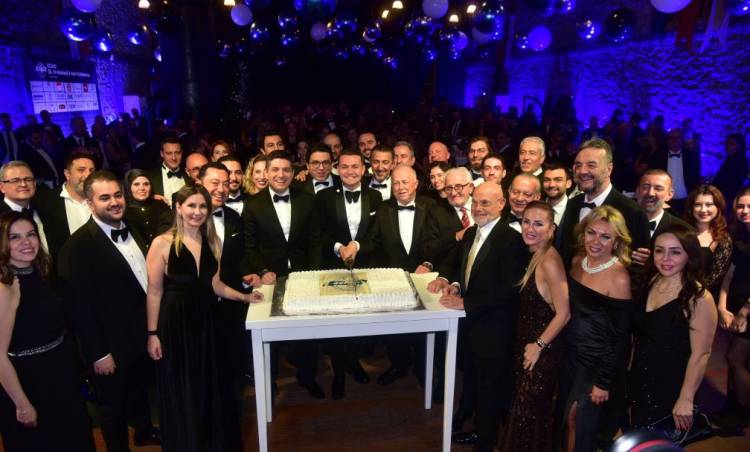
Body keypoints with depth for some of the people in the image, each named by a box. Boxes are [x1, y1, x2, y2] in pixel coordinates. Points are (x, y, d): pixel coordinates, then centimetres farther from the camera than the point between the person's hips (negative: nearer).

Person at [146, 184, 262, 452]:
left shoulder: (213, 241, 3)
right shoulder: (162, 243, -12)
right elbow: (154, 292, -10)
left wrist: (244, 297, 1)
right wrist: (152, 334, -10)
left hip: (204, 321, 5)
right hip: (173, 324, -4)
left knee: (207, 386, 16)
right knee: (179, 392, 10)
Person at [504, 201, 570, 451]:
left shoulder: (550, 261, -23)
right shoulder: (535, 256, 4)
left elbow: (564, 313, -23)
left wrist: (538, 345, -15)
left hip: (542, 351, -8)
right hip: (527, 343, 8)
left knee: (529, 411, 8)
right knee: (527, 408, 21)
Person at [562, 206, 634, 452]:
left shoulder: (619, 277, -20)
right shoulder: (577, 261, -2)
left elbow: (619, 337, -15)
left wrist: (604, 382, -12)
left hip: (597, 363, -6)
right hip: (570, 354, 6)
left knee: (579, 422, 8)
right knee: (567, 418, 19)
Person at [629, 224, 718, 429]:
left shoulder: (699, 298, -21)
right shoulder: (651, 282, -2)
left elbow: (700, 354, -19)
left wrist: (686, 400, -17)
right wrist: (630, 366, 11)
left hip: (670, 387, -6)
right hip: (638, 380, 6)